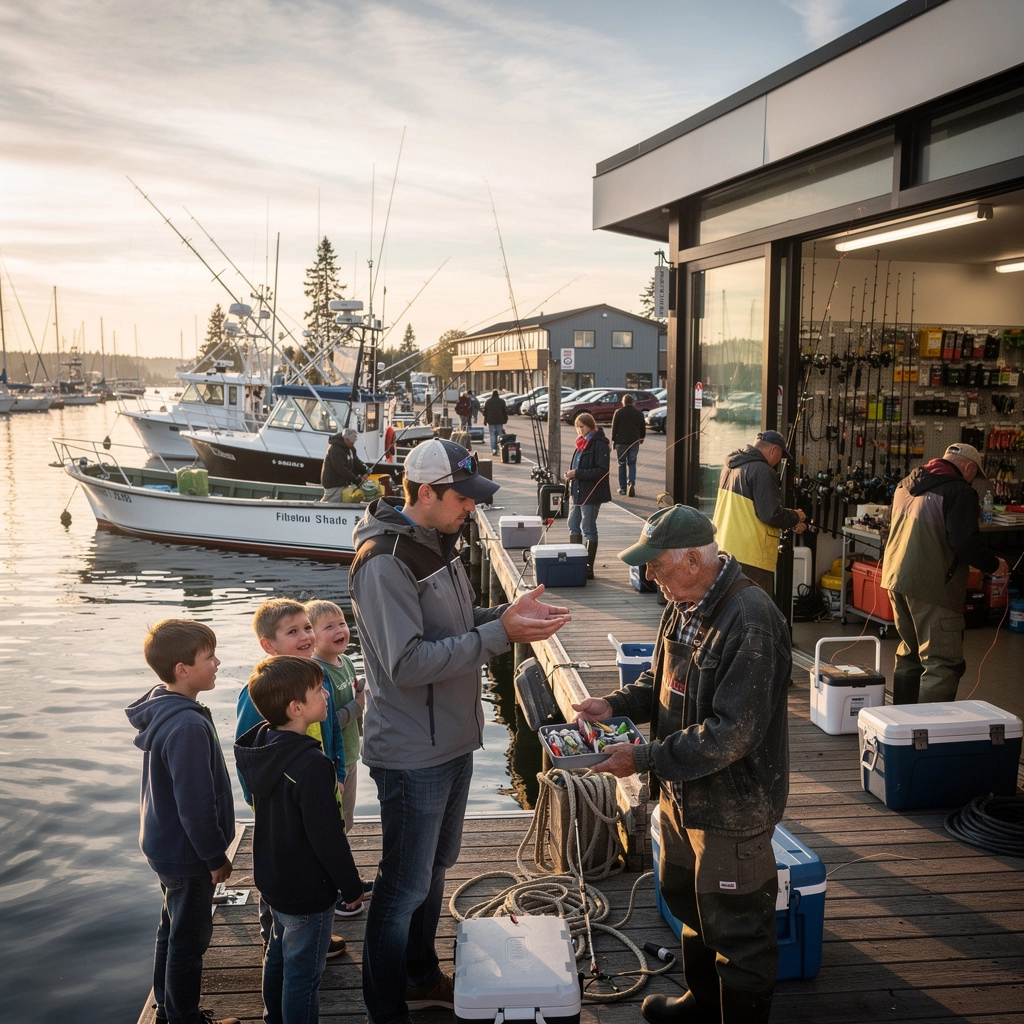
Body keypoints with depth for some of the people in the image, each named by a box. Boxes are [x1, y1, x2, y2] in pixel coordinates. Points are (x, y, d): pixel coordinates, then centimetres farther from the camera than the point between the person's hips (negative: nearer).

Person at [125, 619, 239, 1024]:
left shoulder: (162, 709, 0)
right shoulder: (188, 725, -31)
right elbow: (196, 803, -27)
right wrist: (216, 856, -14)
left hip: (165, 846, 10)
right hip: (186, 854, -10)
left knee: (173, 930, 24)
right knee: (189, 940, 8)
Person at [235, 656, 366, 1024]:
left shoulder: (262, 745, -5)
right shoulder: (313, 766, -32)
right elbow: (327, 837, -25)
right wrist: (352, 886, -11)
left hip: (272, 877, 9)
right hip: (308, 890, -9)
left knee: (278, 953, 26)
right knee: (303, 972, 8)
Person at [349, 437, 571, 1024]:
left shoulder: (438, 543, 6)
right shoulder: (384, 562, -24)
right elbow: (408, 663, -29)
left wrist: (506, 614, -2)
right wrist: (500, 634, -29)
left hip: (453, 743, 9)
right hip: (413, 755, -9)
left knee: (435, 870, 24)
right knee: (404, 887, 6)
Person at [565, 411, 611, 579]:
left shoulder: (599, 444, -14)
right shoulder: (582, 443, 13)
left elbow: (602, 470, -20)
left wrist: (578, 473, -23)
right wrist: (571, 475, 8)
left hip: (591, 494, -9)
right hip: (577, 491, 9)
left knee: (588, 530, -2)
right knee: (573, 525, 12)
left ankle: (589, 568, 5)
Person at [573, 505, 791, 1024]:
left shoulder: (750, 621, -29)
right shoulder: (682, 605, 1)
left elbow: (731, 733, -30)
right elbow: (662, 678, 16)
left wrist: (645, 758, -26)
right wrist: (617, 704, -3)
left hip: (732, 804, -10)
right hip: (682, 793, 10)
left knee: (735, 927, 8)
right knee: (688, 900, 27)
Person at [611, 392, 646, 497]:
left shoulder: (618, 413, -5)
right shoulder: (639, 413, 3)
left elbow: (614, 428, -4)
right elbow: (643, 428, 9)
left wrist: (613, 440, 5)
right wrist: (641, 439, 24)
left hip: (621, 442, -2)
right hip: (634, 442, 2)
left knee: (622, 464, 8)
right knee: (632, 463, 11)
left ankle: (623, 488, 9)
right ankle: (631, 483, -12)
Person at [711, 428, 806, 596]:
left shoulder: (731, 465, 12)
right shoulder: (762, 471, -16)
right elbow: (772, 515, -20)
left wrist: (789, 523, 18)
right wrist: (795, 517, 1)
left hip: (724, 549, 9)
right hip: (750, 556, -9)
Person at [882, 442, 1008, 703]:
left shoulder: (906, 485, 15)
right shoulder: (959, 491, -11)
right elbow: (966, 543, -18)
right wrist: (994, 564, -2)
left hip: (896, 577, 9)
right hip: (932, 585, -9)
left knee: (910, 653, 20)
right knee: (943, 663, -5)